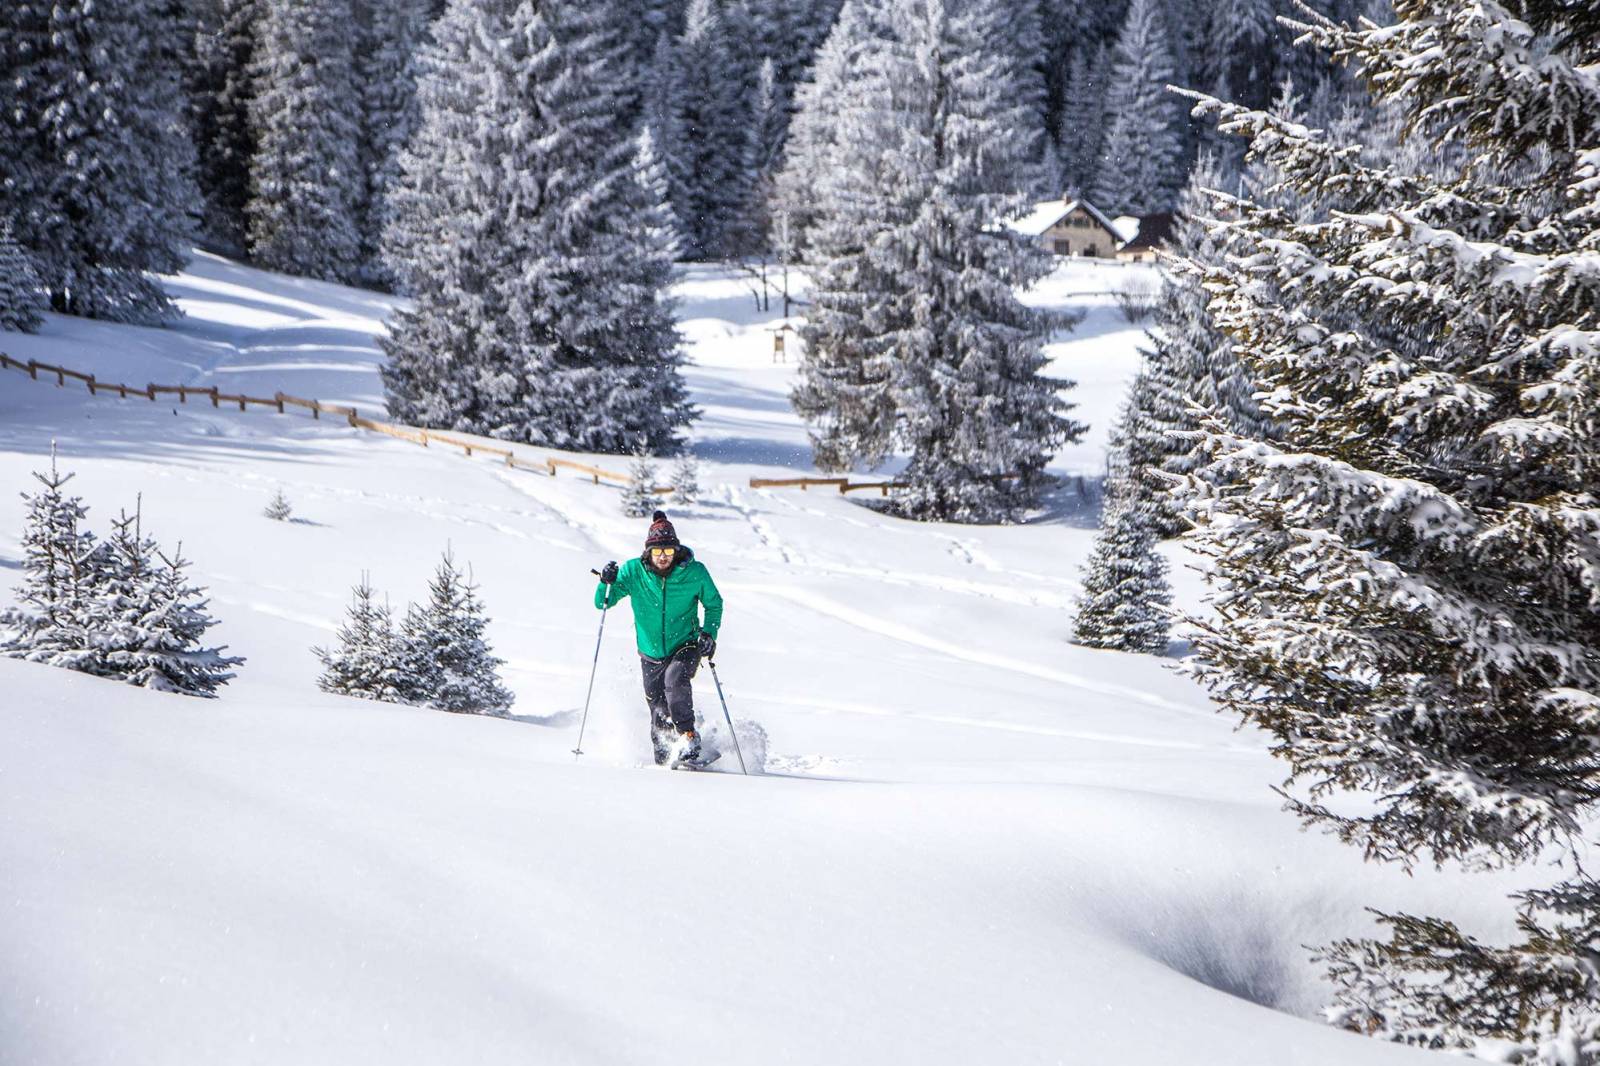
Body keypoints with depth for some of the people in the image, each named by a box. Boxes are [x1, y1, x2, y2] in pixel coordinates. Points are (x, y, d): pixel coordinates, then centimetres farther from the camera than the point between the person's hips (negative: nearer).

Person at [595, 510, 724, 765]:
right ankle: (663, 762, 27)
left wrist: (709, 633, -12)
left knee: (675, 679, -32)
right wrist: (606, 583, -29)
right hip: (652, 652, 2)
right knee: (660, 715, 5)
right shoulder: (633, 571, -12)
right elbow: (603, 603, -9)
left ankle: (689, 741, -23)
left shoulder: (694, 572, -14)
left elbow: (714, 604, 2)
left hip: (686, 646, -2)